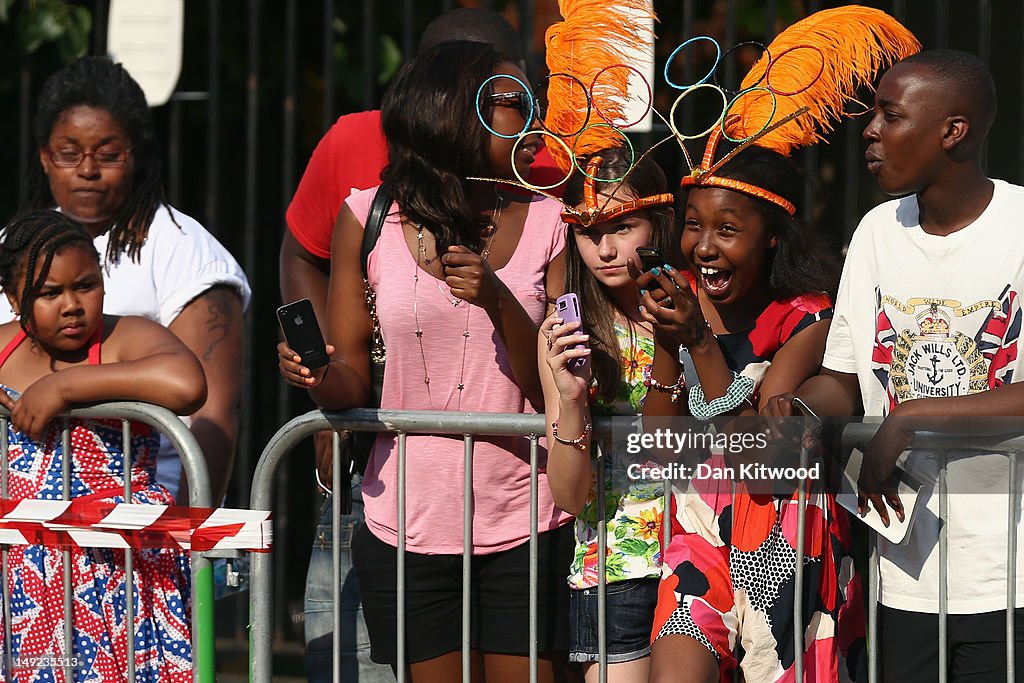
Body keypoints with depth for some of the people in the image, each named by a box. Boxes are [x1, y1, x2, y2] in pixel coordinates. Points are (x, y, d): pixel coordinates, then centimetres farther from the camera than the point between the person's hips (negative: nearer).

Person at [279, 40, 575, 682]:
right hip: (407, 526, -1)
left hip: (524, 525, 1)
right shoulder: (369, 218, 1)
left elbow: (556, 392, -2)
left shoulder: (546, 223, 3)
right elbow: (353, 377, 4)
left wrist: (499, 301, -18)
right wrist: (319, 376, -18)